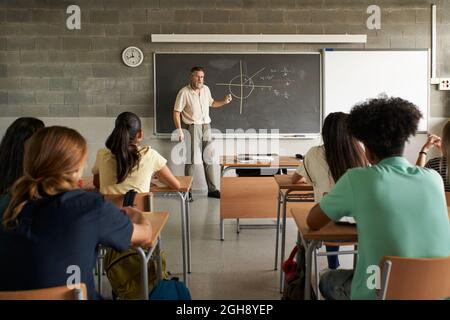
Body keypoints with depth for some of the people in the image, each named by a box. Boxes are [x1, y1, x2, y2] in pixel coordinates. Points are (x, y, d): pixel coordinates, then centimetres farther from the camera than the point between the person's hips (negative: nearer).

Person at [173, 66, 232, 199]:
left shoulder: (206, 89, 7)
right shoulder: (184, 92, -11)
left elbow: (211, 103, 24)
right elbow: (176, 112, -10)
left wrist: (224, 102, 7)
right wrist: (179, 130, -17)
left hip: (206, 127, 6)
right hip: (192, 127, -6)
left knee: (208, 159, 9)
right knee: (192, 160, -4)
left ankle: (212, 189, 18)